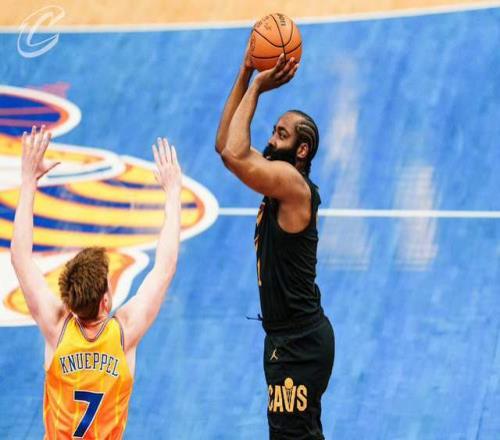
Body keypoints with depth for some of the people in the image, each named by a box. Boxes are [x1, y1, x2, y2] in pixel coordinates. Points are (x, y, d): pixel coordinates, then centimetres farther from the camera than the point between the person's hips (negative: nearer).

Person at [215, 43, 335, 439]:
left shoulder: (292, 182, -17)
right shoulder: (279, 180, 11)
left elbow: (233, 154, -29)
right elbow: (225, 144, 13)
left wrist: (255, 89, -19)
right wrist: (245, 75, 6)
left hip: (300, 341, -10)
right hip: (288, 336, 10)